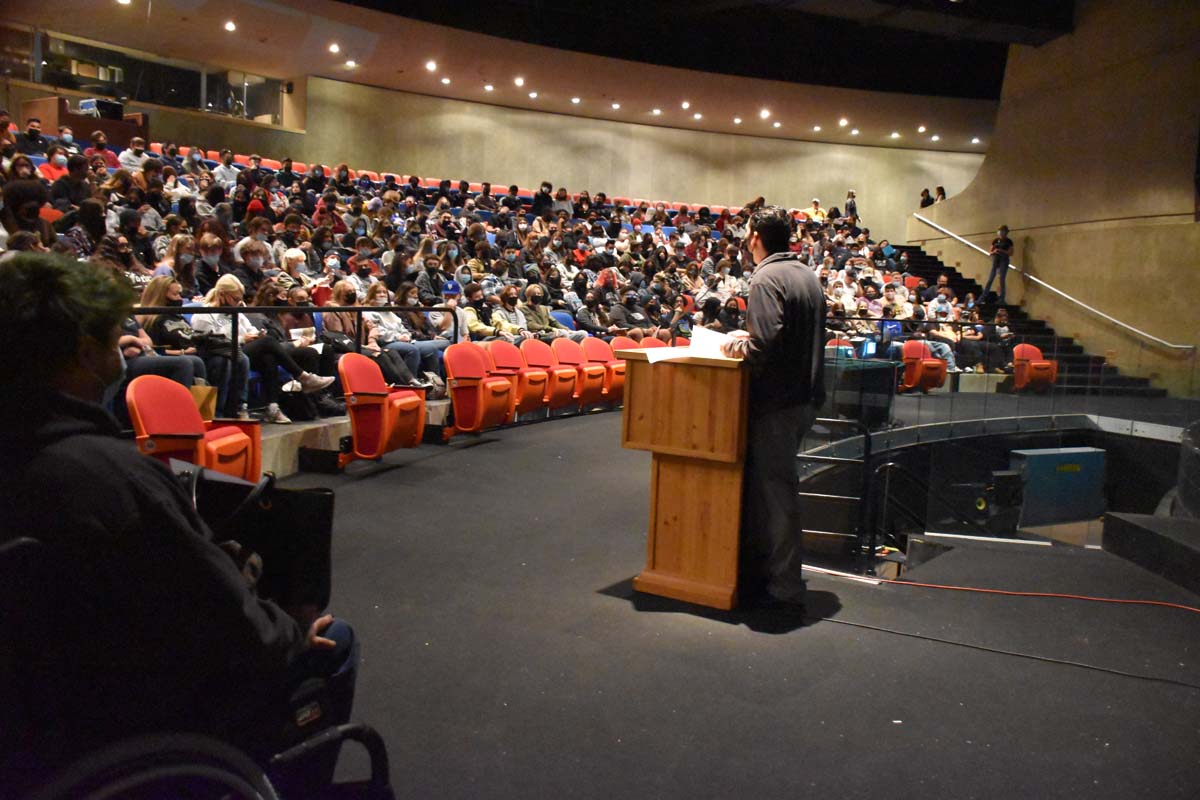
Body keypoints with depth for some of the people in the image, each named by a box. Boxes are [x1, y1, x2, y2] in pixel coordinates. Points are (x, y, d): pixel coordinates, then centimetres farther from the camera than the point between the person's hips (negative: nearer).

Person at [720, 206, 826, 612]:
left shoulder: (767, 278, -16)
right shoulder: (806, 274, 13)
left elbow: (767, 343, -27)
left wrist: (740, 347, -8)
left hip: (778, 400, -9)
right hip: (806, 394, 9)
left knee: (776, 489, 0)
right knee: (761, 480, 19)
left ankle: (786, 587, 9)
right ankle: (756, 566, 29)